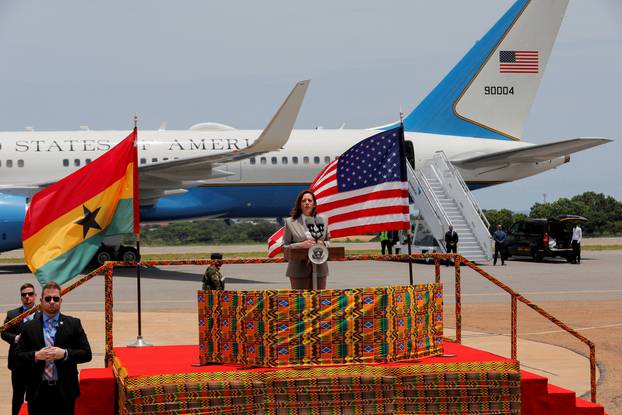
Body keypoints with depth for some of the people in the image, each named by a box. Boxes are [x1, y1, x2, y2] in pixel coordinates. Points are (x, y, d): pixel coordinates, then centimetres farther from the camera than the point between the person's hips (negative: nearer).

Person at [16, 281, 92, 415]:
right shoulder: (29, 327, 5)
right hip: (38, 392, 1)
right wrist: (36, 355, -15)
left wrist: (64, 354, -16)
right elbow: (18, 355, 3)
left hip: (65, 390, 0)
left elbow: (86, 354, -1)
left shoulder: (73, 324, 3)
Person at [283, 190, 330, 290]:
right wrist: (301, 245, -16)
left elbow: (329, 241, 18)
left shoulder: (323, 220, 13)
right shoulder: (290, 222, 3)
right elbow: (285, 247, 1)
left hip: (319, 269, 3)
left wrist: (323, 244, -6)